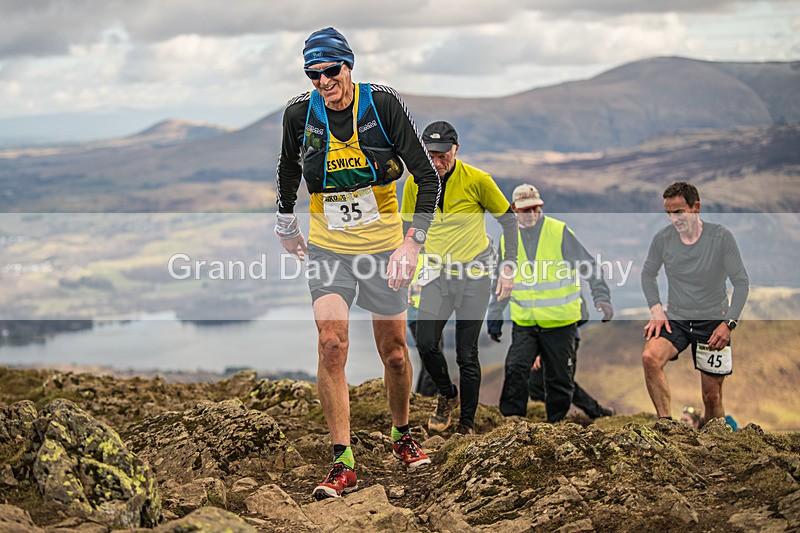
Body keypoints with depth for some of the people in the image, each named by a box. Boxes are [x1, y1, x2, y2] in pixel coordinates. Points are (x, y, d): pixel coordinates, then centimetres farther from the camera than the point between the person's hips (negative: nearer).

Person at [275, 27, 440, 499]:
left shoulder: (382, 103, -15)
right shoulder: (299, 113, -9)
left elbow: (429, 177, -14)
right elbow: (289, 167, 14)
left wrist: (413, 242, -23)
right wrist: (287, 224, 22)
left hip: (384, 247, 0)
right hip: (328, 248, 0)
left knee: (394, 351, 8)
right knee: (332, 344, -16)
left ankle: (403, 436, 35)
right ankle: (343, 464, -11)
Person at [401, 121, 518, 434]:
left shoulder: (477, 180, -12)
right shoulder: (415, 183, -2)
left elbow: (509, 220, -1)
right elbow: (407, 229, 13)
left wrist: (509, 268, -4)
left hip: (474, 276, -3)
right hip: (437, 275, 3)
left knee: (467, 355, -2)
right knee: (426, 344, -12)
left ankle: (467, 424, 11)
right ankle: (446, 396, 17)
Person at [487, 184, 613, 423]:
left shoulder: (560, 231, -7)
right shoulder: (508, 239, 5)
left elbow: (588, 265, -6)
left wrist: (601, 296, -17)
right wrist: (495, 316, 15)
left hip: (559, 321, -2)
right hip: (524, 321, 2)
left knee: (559, 379, 4)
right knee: (515, 369, -13)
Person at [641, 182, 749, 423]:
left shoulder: (721, 237, -10)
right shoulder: (662, 238, -4)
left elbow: (741, 282, -5)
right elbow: (648, 274, 12)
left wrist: (729, 322, -14)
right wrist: (657, 310, -1)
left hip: (713, 322, -1)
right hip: (676, 320, 2)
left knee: (712, 396, 2)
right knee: (650, 357, -29)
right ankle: (665, 422, -23)